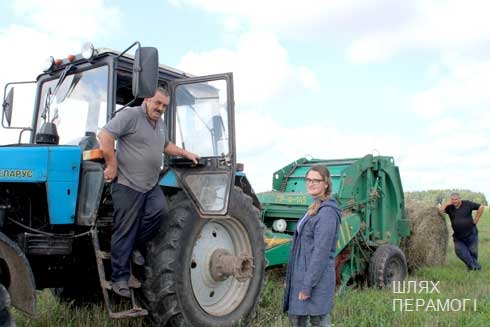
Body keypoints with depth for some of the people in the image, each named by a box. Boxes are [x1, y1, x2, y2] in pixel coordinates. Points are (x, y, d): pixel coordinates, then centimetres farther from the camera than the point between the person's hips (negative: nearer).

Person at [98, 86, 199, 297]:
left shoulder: (160, 123, 18)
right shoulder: (130, 115, -9)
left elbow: (166, 145, 35)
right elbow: (105, 135, -18)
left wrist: (186, 154, 24)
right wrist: (112, 166, -18)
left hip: (151, 185, 8)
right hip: (128, 185, -7)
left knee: (159, 211, -15)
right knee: (125, 232, -2)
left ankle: (135, 246, 11)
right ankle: (120, 278, 11)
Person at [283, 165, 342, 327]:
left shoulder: (327, 212, -17)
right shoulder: (314, 208, 11)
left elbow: (321, 252, -21)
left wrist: (307, 286, -20)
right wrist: (301, 281, 18)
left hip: (316, 277, -9)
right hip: (302, 274, 9)